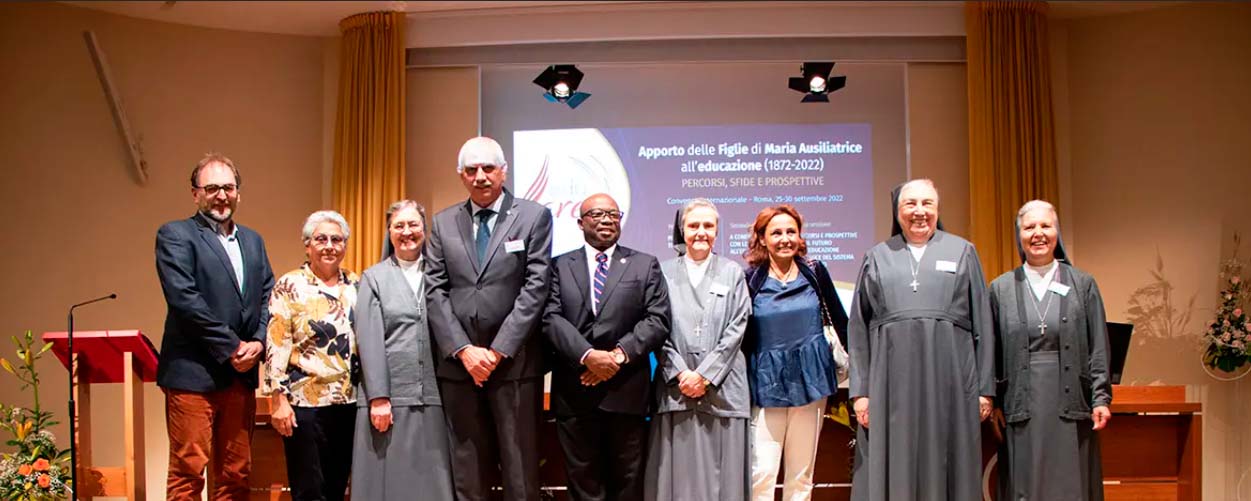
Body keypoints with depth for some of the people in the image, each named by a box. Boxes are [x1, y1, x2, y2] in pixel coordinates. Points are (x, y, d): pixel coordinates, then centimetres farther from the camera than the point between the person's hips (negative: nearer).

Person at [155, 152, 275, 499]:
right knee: (187, 473, -4)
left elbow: (268, 298, 12)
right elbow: (184, 299, -13)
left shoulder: (252, 241, 17)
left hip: (241, 375, 6)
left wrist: (259, 342, -6)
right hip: (194, 374, -6)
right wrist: (232, 347, -13)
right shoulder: (175, 236, -2)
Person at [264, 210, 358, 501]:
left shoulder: (355, 286, 10)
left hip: (348, 402, 5)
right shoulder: (289, 286, -3)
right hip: (304, 403, -4)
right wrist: (279, 400, -13)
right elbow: (276, 346, -7)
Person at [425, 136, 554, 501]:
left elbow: (535, 288, -5)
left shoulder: (534, 217, 2)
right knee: (467, 472, 6)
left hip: (514, 362, -2)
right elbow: (436, 291, 5)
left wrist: (498, 351, -11)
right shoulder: (443, 223, 11)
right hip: (457, 362, 3)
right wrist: (463, 349, -6)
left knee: (520, 469, 1)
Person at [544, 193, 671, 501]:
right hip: (574, 392, 0)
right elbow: (552, 318, -3)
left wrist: (619, 354, -14)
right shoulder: (559, 266, 10)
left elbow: (657, 320, -1)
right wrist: (588, 355, -18)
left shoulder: (645, 265, 9)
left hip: (627, 390, 0)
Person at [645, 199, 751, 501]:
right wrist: (681, 373, -9)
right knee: (679, 472, -2)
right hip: (676, 386, 0)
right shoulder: (664, 272, 9)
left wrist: (705, 374, -8)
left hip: (721, 387, 0)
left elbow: (736, 328, 1)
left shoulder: (732, 272, 9)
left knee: (722, 471, -1)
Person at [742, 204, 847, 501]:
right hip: (767, 384, -2)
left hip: (810, 379, 2)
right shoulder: (750, 279, -1)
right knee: (762, 473, -7)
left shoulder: (815, 272, 4)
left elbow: (840, 320, 10)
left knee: (802, 474, 7)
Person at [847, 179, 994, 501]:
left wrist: (984, 388, 1)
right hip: (892, 382, 1)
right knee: (892, 473, 2)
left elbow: (982, 325, 7)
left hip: (949, 379, 0)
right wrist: (860, 391, 1)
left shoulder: (962, 252, 10)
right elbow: (859, 330, 9)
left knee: (946, 471, 3)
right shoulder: (877, 257, 11)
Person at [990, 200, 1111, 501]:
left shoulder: (1083, 285, 7)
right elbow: (991, 352, 7)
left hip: (1070, 402, 0)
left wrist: (1101, 399, -4)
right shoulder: (1001, 289, 7)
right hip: (1022, 405, 0)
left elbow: (1099, 349, 4)